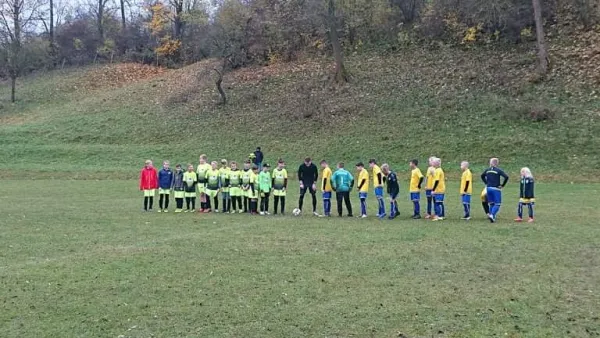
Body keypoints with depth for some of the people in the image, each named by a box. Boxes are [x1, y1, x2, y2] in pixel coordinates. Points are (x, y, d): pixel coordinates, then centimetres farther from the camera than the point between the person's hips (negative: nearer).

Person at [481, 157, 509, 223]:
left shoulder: (487, 170, 6)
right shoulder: (498, 170, -10)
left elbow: (482, 176, 19)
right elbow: (506, 177, -18)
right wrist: (502, 185, -8)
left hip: (489, 188, 5)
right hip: (496, 189, -5)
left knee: (491, 204, 16)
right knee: (497, 204, -1)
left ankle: (491, 215, 11)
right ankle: (492, 215, -20)